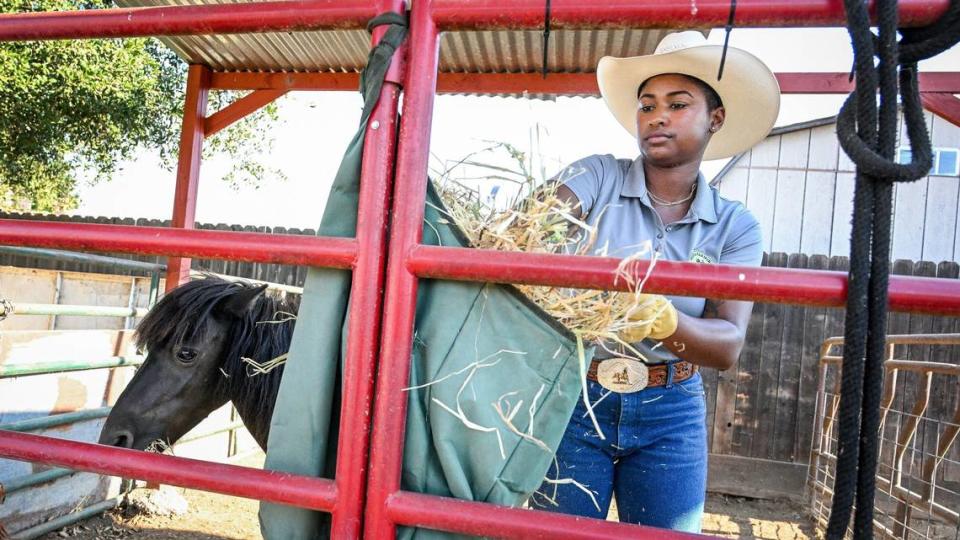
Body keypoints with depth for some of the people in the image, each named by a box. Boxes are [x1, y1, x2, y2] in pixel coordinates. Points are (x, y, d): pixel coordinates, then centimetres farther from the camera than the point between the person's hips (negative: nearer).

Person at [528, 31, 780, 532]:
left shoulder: (735, 226, -1)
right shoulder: (598, 176, -5)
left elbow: (728, 344, -12)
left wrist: (662, 320, -33)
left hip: (671, 416, 2)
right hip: (575, 397, -1)